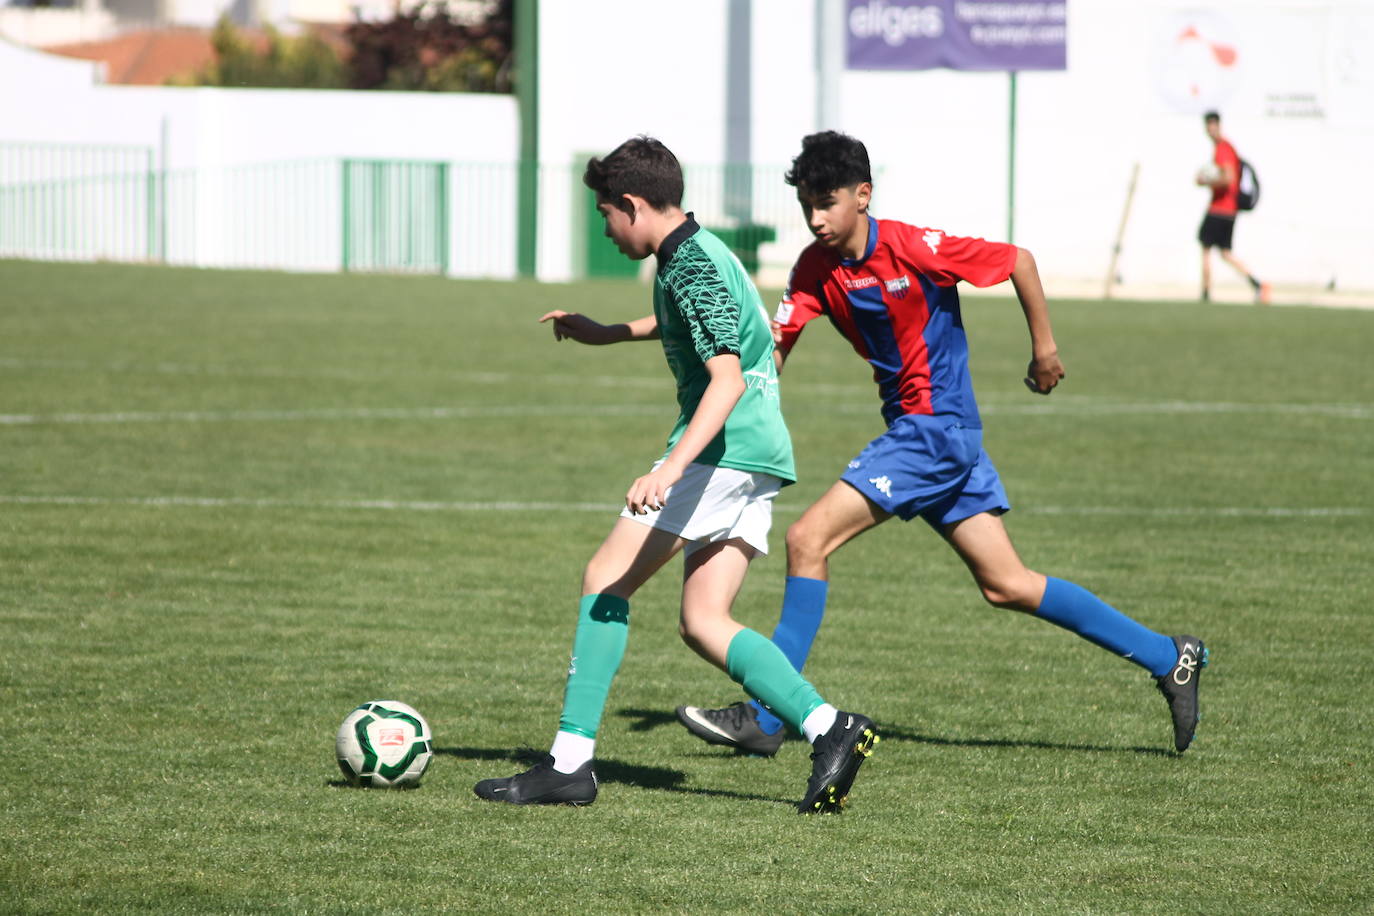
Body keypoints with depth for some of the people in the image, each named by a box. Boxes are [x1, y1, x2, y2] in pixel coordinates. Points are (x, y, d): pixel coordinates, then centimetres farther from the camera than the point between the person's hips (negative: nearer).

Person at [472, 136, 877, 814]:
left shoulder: (692, 268, -13)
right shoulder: (696, 253, 17)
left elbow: (727, 379, -24)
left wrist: (671, 469, -33)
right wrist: (605, 334, 44)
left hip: (722, 449, -10)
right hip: (761, 454, 10)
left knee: (607, 579, -4)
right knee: (702, 622, 6)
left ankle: (571, 762, -6)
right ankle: (828, 728, -9)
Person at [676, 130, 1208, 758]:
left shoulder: (912, 248, -16)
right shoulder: (815, 269, 3)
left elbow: (1017, 261, -7)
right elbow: (774, 348, -2)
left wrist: (1044, 347, 1)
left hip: (938, 429, -8)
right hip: (913, 430, 8)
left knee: (808, 539, -14)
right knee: (1006, 585, 9)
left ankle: (764, 719, -8)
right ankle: (1168, 659, 18)